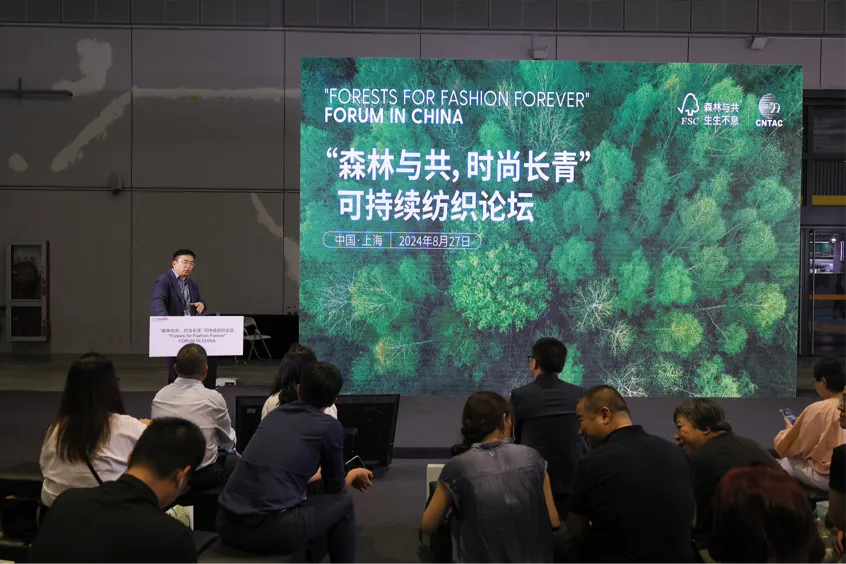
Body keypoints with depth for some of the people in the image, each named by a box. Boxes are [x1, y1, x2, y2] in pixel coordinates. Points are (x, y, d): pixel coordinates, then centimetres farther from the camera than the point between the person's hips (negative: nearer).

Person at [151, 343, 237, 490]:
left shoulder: (159, 396, -4)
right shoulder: (213, 398, -16)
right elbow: (227, 440, -1)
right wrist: (232, 450, 23)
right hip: (204, 474, -5)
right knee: (235, 460, 24)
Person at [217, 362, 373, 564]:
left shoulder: (274, 414, 17)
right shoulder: (329, 426, 0)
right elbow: (335, 487, 14)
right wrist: (354, 474, 36)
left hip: (227, 524, 6)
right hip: (272, 531, -6)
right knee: (342, 502, 19)